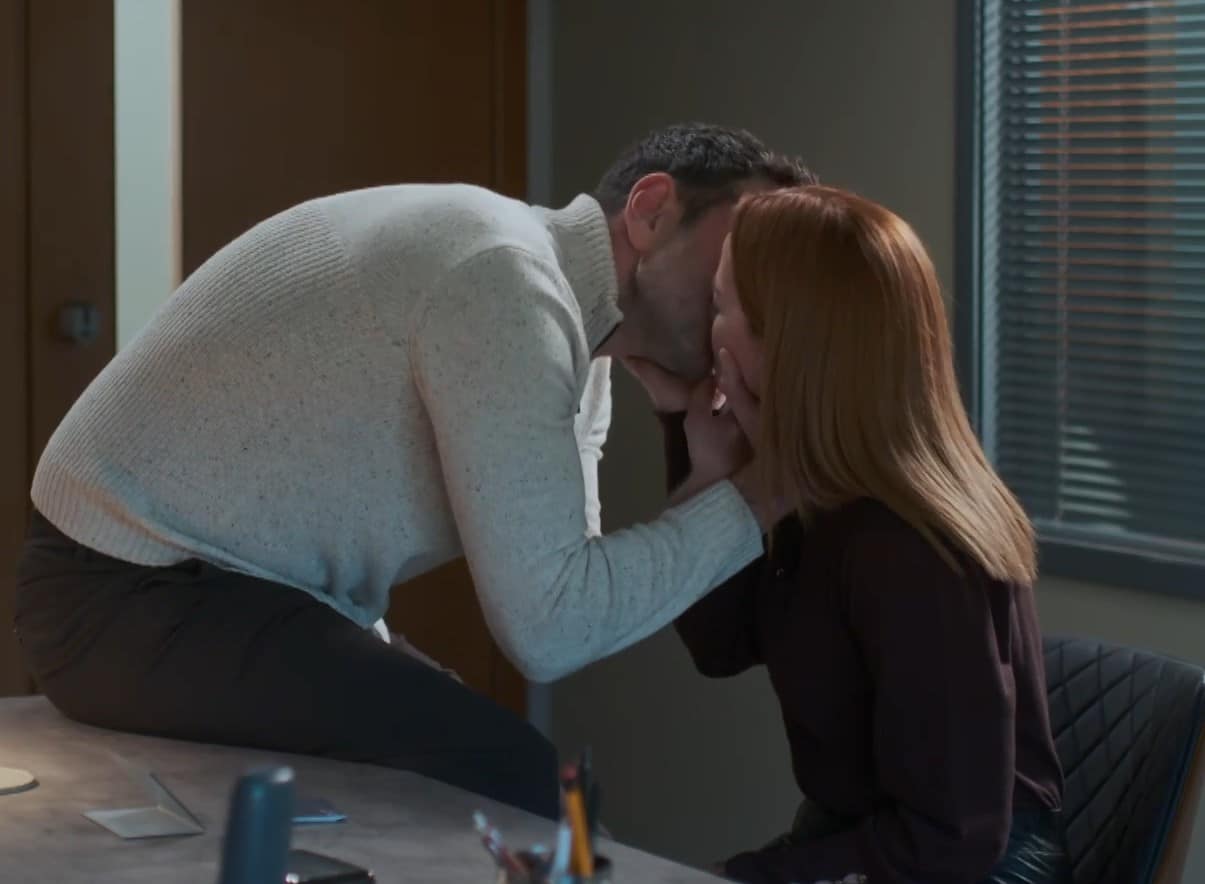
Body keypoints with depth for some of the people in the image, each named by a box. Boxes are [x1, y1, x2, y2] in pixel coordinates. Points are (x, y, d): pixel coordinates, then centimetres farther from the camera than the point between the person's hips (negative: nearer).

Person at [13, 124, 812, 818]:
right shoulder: (506, 279, -22)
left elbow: (567, 583, 2)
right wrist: (753, 501, -18)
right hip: (134, 597, -10)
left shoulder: (570, 325, 8)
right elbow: (550, 626, -26)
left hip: (224, 581, 10)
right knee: (498, 774, -20)